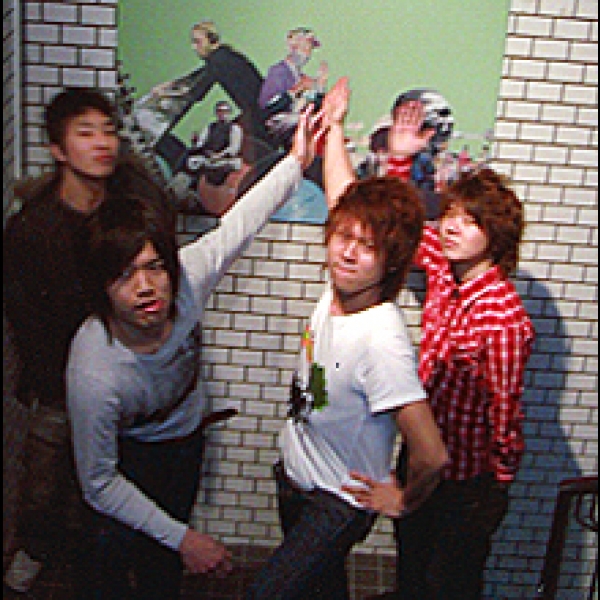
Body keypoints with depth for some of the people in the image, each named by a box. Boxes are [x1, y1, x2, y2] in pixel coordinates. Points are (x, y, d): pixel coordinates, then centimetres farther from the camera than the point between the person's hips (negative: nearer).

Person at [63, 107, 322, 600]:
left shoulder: (186, 278, -33)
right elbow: (99, 484, -27)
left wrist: (296, 160, -7)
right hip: (126, 456, -4)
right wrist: (184, 538, -23)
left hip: (185, 439, 4)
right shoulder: (94, 375, -40)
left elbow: (240, 223, -13)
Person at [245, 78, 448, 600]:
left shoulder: (383, 341, -34)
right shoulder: (339, 285, -12)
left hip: (338, 506, -7)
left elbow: (431, 456, -33)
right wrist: (333, 130, 14)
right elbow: (343, 198, 6)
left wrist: (406, 501, -14)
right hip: (294, 479, 7)